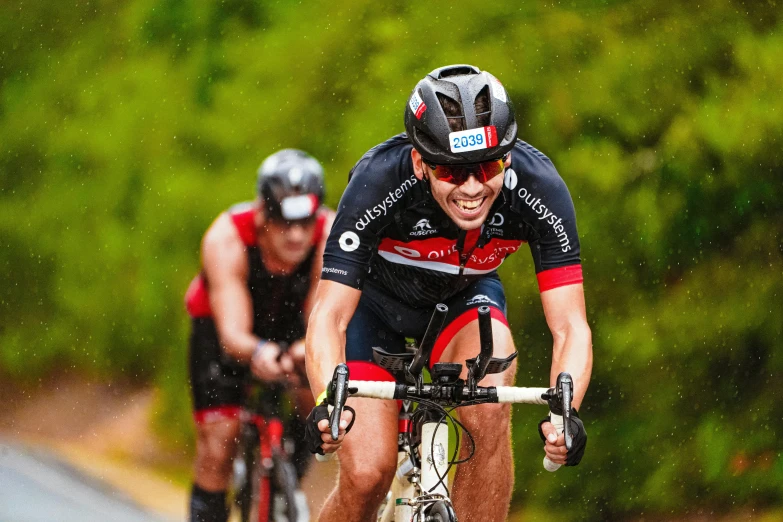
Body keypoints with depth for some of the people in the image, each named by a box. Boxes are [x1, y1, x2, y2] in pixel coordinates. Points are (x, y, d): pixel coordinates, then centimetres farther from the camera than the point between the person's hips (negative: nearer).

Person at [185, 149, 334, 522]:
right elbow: (232, 331, -42)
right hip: (222, 325, -2)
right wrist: (257, 353, -65)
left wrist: (310, 349, -61)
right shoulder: (226, 238, -36)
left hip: (291, 324, 2)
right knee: (217, 447, -12)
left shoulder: (330, 235, -33)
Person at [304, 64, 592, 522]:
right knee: (366, 475, -15)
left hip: (464, 296, 1)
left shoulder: (539, 187, -32)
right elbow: (329, 317, -36)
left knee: (489, 407, -30)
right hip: (377, 298, -1)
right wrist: (327, 403, -56)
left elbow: (571, 327, -31)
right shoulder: (379, 180, -37)